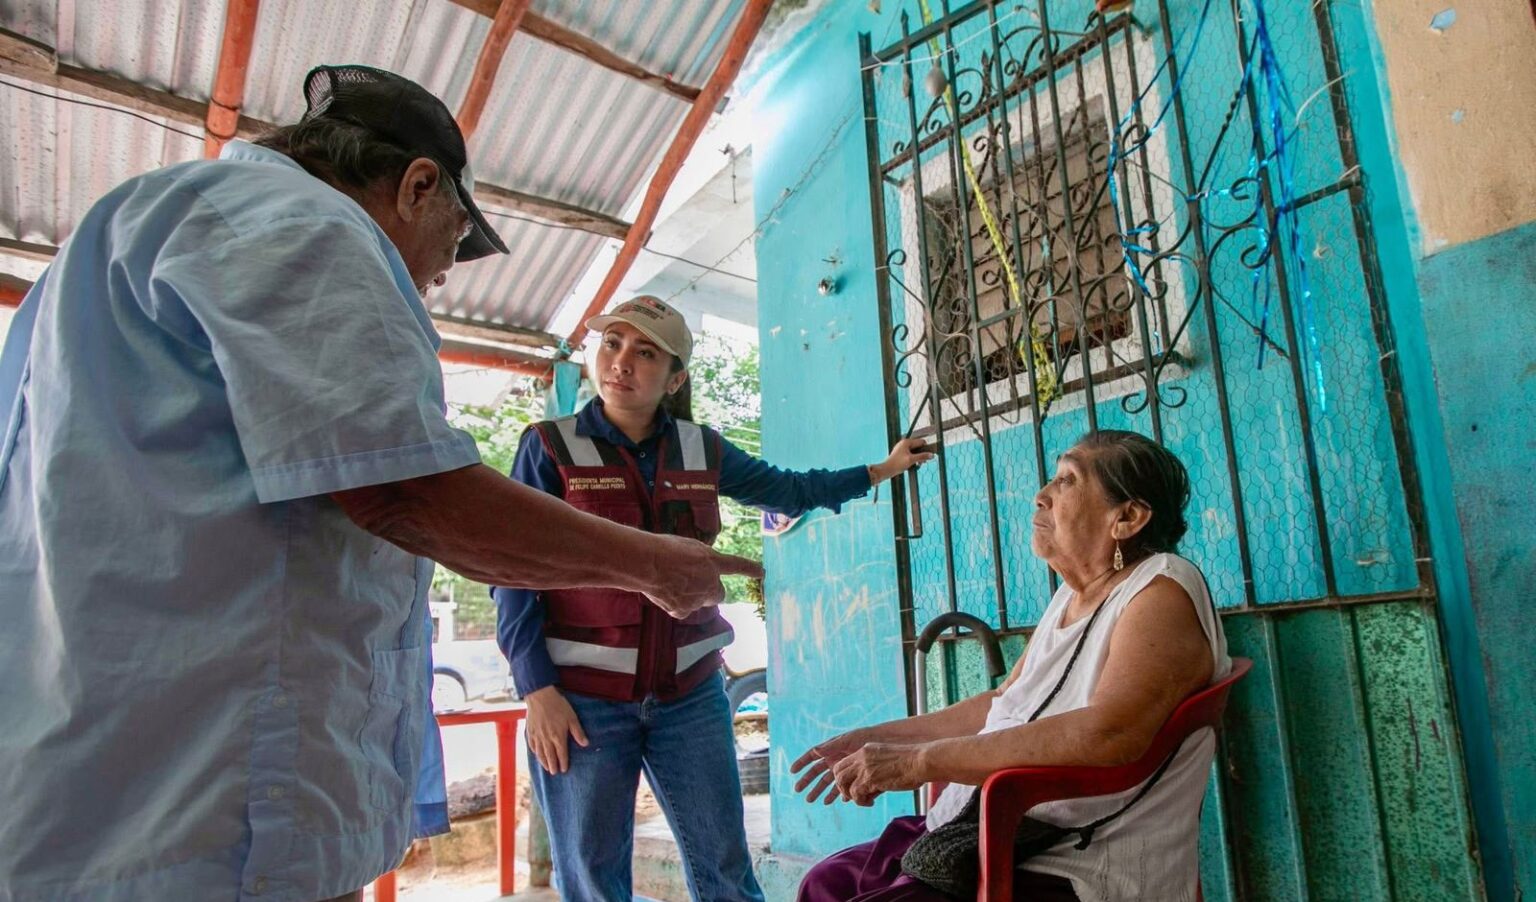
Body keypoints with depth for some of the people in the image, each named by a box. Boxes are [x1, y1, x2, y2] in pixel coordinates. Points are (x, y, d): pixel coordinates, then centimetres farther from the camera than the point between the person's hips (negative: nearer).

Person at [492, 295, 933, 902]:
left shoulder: (701, 450, 6)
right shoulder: (550, 446, -3)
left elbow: (787, 490, 20)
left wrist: (881, 469, 22)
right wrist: (538, 690, -12)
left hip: (690, 693, 3)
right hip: (582, 699, -3)